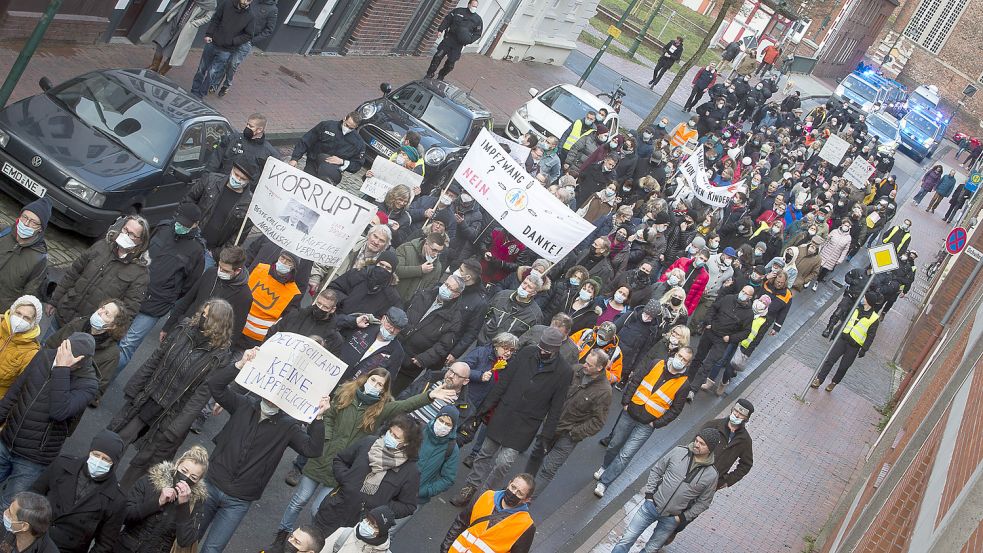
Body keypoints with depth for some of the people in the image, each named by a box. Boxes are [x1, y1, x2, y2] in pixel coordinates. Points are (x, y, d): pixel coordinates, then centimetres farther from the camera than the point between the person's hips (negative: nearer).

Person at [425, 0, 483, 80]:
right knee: (438, 56, -7)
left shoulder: (478, 20, 3)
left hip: (459, 44, 0)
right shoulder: (458, 11, 3)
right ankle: (429, 74, 5)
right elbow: (447, 20, 6)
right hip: (449, 38, 0)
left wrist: (469, 40, -9)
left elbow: (477, 34, 6)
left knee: (451, 62, 0)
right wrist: (440, 30, -4)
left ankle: (441, 76, 20)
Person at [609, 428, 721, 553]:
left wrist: (683, 517, -4)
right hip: (652, 505, 1)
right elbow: (657, 470, 3)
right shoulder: (679, 451, -10)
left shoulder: (711, 475, -13)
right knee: (627, 539, 3)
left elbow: (703, 502, -2)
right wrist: (649, 493, -2)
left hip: (671, 519, -1)